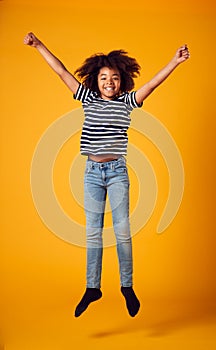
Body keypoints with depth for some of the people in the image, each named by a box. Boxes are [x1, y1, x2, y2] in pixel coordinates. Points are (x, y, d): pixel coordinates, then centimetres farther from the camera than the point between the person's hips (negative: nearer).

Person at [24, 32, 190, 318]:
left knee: (122, 230, 0)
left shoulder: (127, 101, 3)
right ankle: (92, 287, 16)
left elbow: (153, 83, -7)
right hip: (92, 172, 2)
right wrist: (38, 45, 5)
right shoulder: (88, 99, 6)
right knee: (93, 232, 6)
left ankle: (127, 287, 13)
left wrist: (174, 62, -18)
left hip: (117, 172, -2)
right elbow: (62, 72, 6)